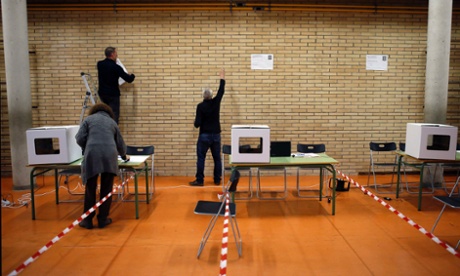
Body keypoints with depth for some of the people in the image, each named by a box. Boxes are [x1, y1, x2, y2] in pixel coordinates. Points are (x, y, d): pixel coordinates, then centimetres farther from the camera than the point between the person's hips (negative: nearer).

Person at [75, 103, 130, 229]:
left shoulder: (88, 119, 20)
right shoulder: (112, 122, 27)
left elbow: (79, 138, 8)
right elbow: (120, 143, 32)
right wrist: (124, 156, 50)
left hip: (92, 155, -1)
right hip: (110, 155, 1)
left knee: (90, 189, 9)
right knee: (106, 189, 11)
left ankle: (87, 220, 17)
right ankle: (103, 219, 18)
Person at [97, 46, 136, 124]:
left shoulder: (99, 64, 3)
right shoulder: (115, 67, -17)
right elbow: (129, 79, -13)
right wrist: (132, 76, 11)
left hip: (102, 93, 7)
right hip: (113, 94, -7)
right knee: (114, 116, -3)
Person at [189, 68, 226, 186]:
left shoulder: (201, 106, -11)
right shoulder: (216, 102, -2)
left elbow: (197, 123, -14)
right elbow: (221, 90, 15)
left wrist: (196, 123, 10)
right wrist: (222, 77, 27)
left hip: (204, 136, -4)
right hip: (216, 135, 4)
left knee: (201, 158, 3)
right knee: (217, 158, 10)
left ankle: (199, 180, 4)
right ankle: (217, 180, 16)